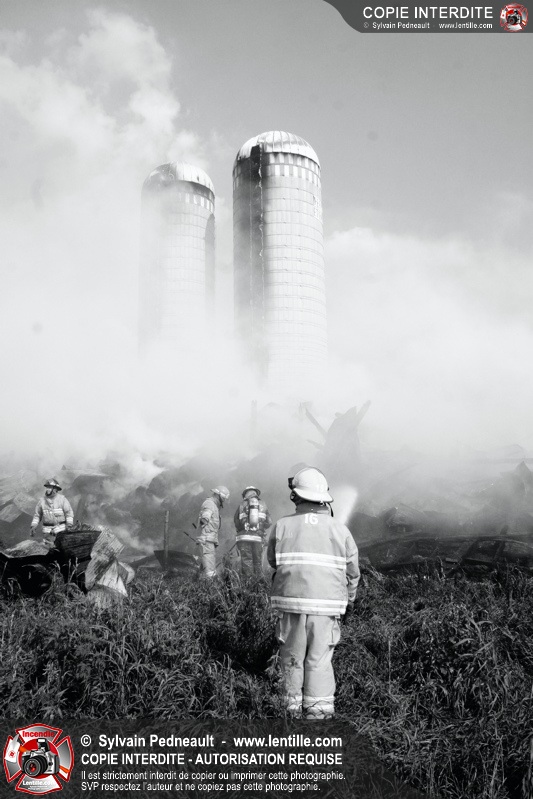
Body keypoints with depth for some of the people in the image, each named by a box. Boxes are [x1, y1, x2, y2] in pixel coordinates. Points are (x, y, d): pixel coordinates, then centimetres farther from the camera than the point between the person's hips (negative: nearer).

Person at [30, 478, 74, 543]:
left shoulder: (62, 499, -4)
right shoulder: (42, 500, 3)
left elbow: (69, 513, -4)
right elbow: (37, 515, 10)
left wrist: (69, 525, -15)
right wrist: (33, 527, 0)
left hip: (61, 530, -2)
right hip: (48, 531, 2)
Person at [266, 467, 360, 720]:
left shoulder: (282, 526, -4)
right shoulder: (340, 529, 0)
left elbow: (272, 561, 11)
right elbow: (352, 572, 8)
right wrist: (349, 599, 26)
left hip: (290, 602, 0)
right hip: (327, 605, 0)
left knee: (292, 659, 14)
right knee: (320, 661, 8)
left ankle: (294, 709, 24)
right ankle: (319, 712, 8)